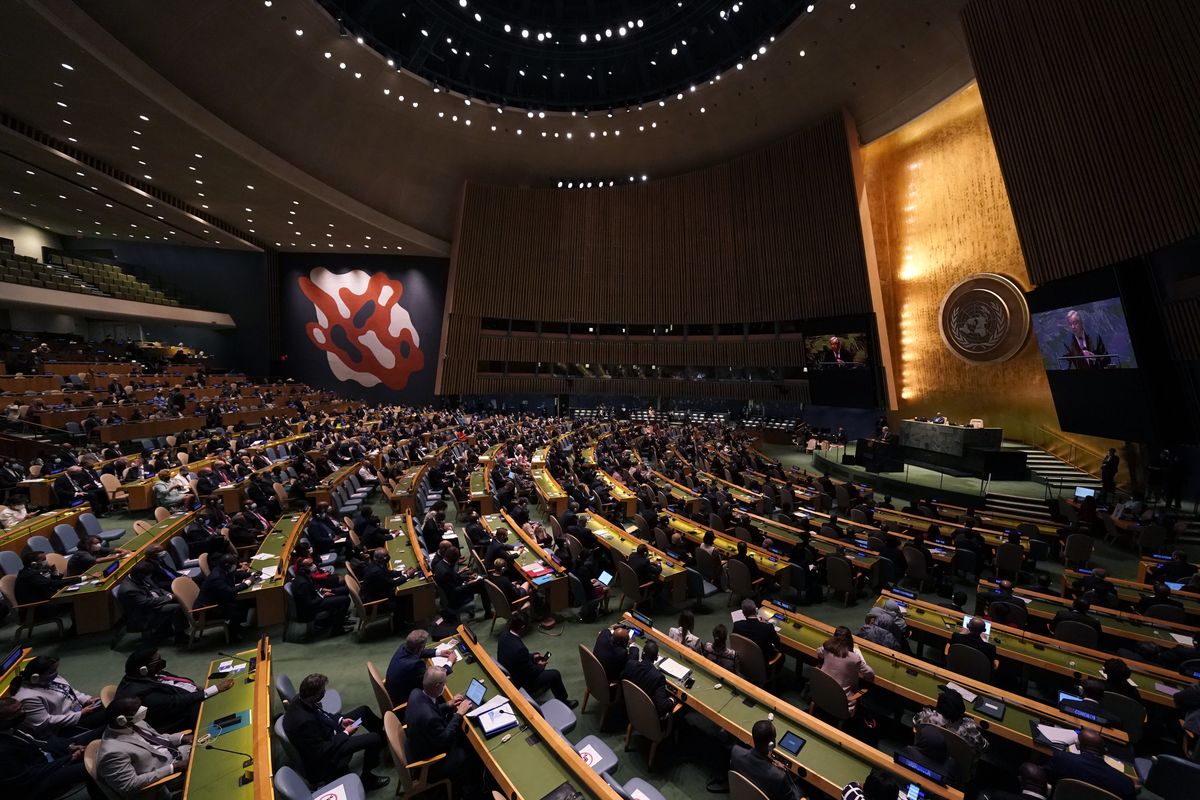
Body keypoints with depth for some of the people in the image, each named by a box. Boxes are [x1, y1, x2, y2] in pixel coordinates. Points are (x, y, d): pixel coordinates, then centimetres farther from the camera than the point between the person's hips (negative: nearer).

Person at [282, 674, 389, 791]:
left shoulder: (300, 699, -17)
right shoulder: (305, 721, -40)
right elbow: (322, 751, -28)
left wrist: (340, 720, -1)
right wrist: (346, 733, -17)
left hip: (324, 731, 8)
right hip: (326, 751, -8)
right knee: (375, 739, -12)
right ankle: (367, 778, 14)